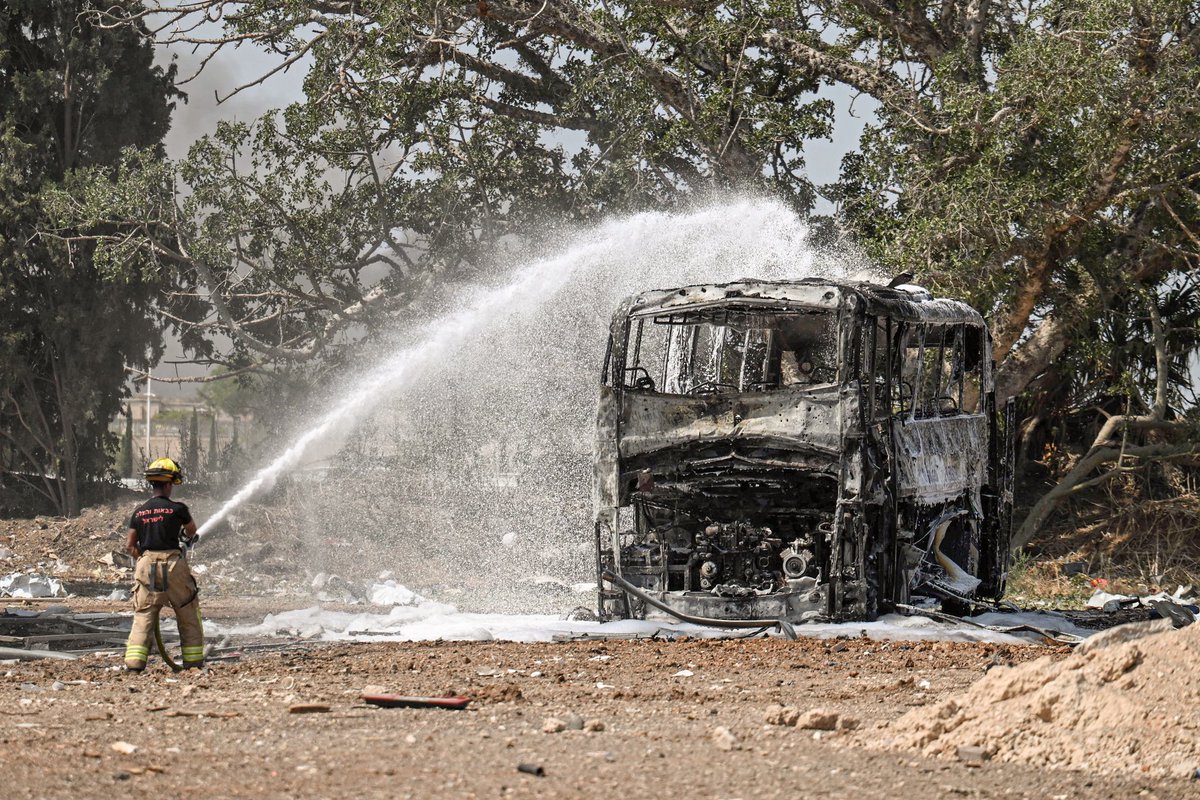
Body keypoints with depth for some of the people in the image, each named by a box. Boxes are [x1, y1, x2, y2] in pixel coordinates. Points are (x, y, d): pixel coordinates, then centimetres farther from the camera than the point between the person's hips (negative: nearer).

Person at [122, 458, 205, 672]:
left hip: (146, 564, 3)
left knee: (143, 616, 4)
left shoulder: (139, 512, 5)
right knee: (188, 615, 11)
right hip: (173, 565, -3)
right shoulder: (177, 509, -4)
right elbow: (192, 530, 16)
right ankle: (193, 660, 13)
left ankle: (134, 662, -8)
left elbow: (130, 545, 5)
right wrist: (188, 538, 39)